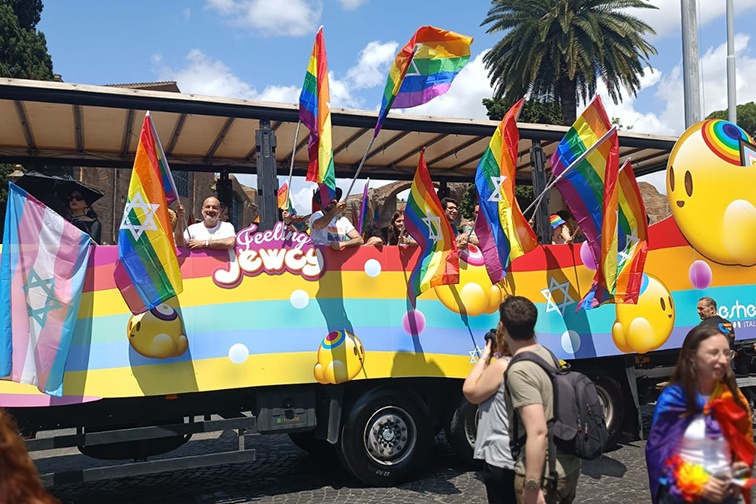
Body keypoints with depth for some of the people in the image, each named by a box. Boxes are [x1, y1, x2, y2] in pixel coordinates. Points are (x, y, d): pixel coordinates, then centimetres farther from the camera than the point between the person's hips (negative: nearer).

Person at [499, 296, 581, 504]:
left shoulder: (519, 370, -22)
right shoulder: (547, 355, 3)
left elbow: (538, 433, -27)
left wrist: (532, 487, -24)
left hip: (544, 474, -8)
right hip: (569, 467, 8)